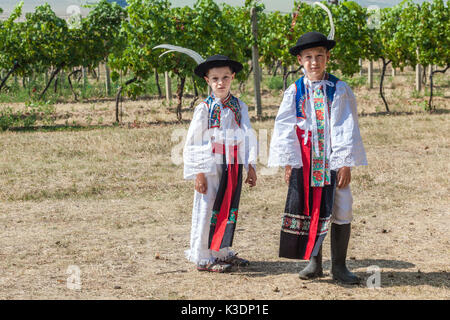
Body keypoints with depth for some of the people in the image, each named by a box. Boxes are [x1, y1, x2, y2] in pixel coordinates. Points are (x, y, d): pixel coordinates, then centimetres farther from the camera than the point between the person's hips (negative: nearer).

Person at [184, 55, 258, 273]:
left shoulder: (240, 107, 6)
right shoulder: (204, 109, -7)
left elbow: (248, 137, 10)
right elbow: (193, 143, -6)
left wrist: (250, 166, 6)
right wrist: (199, 172, -11)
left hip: (234, 167, 5)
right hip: (211, 167, -5)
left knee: (229, 210, 12)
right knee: (207, 210, 0)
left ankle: (222, 252, 26)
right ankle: (203, 257, 9)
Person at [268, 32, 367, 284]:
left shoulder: (340, 90, 0)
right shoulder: (294, 92, 3)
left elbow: (347, 128, -3)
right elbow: (285, 129, 3)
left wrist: (346, 163, -9)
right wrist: (288, 162, -3)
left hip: (334, 160, -1)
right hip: (304, 162, 1)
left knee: (341, 211, -1)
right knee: (309, 211, 5)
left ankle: (339, 266, 12)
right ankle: (314, 263, 19)